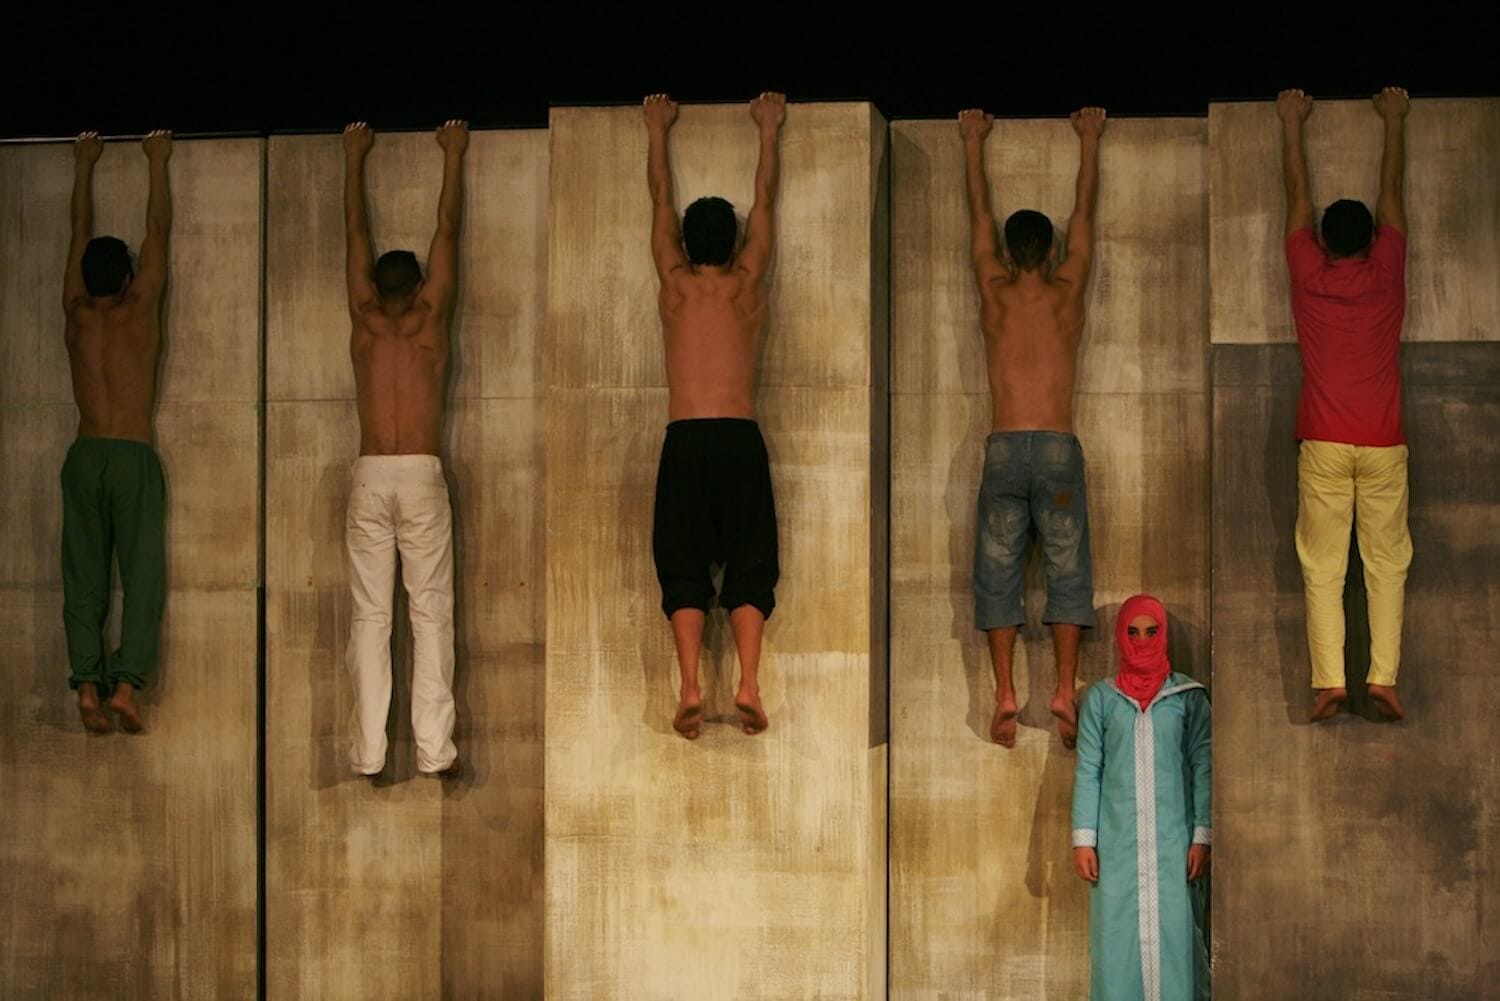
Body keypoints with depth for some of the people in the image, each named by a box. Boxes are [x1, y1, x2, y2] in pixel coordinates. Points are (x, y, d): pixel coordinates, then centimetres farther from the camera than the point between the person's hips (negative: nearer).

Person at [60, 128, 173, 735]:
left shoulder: (76, 314, 6)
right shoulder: (140, 310, 0)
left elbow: (81, 231, 17)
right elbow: (159, 231, 9)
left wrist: (84, 166, 28)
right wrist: (158, 162, 19)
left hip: (84, 457, 3)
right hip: (134, 458, -3)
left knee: (83, 581, 4)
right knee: (142, 576, -3)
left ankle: (87, 687, -5)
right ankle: (125, 685, -15)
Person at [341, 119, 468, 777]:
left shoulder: (365, 321, 8)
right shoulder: (431, 319, 4)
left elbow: (355, 232, 18)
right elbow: (447, 228, 12)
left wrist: (354, 159, 27)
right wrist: (453, 155, 21)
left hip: (368, 478, 2)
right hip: (422, 477, -2)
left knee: (370, 617, 2)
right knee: (430, 614, 0)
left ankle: (370, 754, -1)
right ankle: (434, 751, -5)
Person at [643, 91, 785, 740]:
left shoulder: (675, 283, 7)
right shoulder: (747, 283, 7)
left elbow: (661, 199, 19)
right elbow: (765, 201, 18)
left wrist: (658, 130, 31)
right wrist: (769, 130, 30)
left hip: (684, 440, 0)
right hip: (740, 438, 0)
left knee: (683, 567, 3)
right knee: (748, 565, 4)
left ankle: (690, 687, -12)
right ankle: (748, 685, -12)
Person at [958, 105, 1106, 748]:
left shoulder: (994, 291, 5)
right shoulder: (1067, 291, 5)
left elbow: (980, 212, 17)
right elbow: (1084, 213, 17)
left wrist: (974, 142, 29)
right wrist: (1089, 140, 29)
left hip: (1004, 449, 0)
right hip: (1058, 448, 0)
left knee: (998, 571, 3)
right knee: (1067, 570, 3)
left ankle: (1005, 695, -7)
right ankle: (1065, 691, -8)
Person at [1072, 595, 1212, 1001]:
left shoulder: (1189, 697, 6)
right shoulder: (1100, 698, 8)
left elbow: (1203, 768, 3)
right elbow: (1087, 771, 5)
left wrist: (1202, 836, -5)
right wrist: (1083, 839, -1)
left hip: (1174, 838, -1)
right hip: (1117, 841, 1)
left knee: (1176, 934, -4)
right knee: (1117, 937, -1)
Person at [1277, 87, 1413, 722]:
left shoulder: (1308, 273, 1)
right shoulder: (1387, 270, 3)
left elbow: (1297, 191, 14)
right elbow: (1391, 188, 16)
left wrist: (1292, 123, 26)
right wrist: (1394, 120, 29)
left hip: (1324, 443, -1)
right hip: (1383, 443, 1)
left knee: (1322, 566, -1)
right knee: (1386, 563, 3)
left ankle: (1329, 681, -10)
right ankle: (1383, 677, -6)